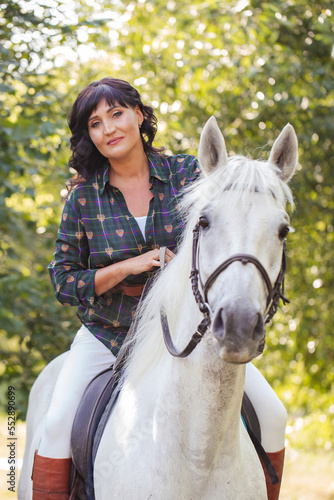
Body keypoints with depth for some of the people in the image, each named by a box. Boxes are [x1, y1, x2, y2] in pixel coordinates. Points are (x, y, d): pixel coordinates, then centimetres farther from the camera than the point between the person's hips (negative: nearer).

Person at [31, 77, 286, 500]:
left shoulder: (186, 173, -3)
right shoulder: (83, 197, -5)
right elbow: (64, 280, -3)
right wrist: (129, 266, -18)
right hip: (109, 333, -1)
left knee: (271, 414, -7)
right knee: (58, 423, -22)